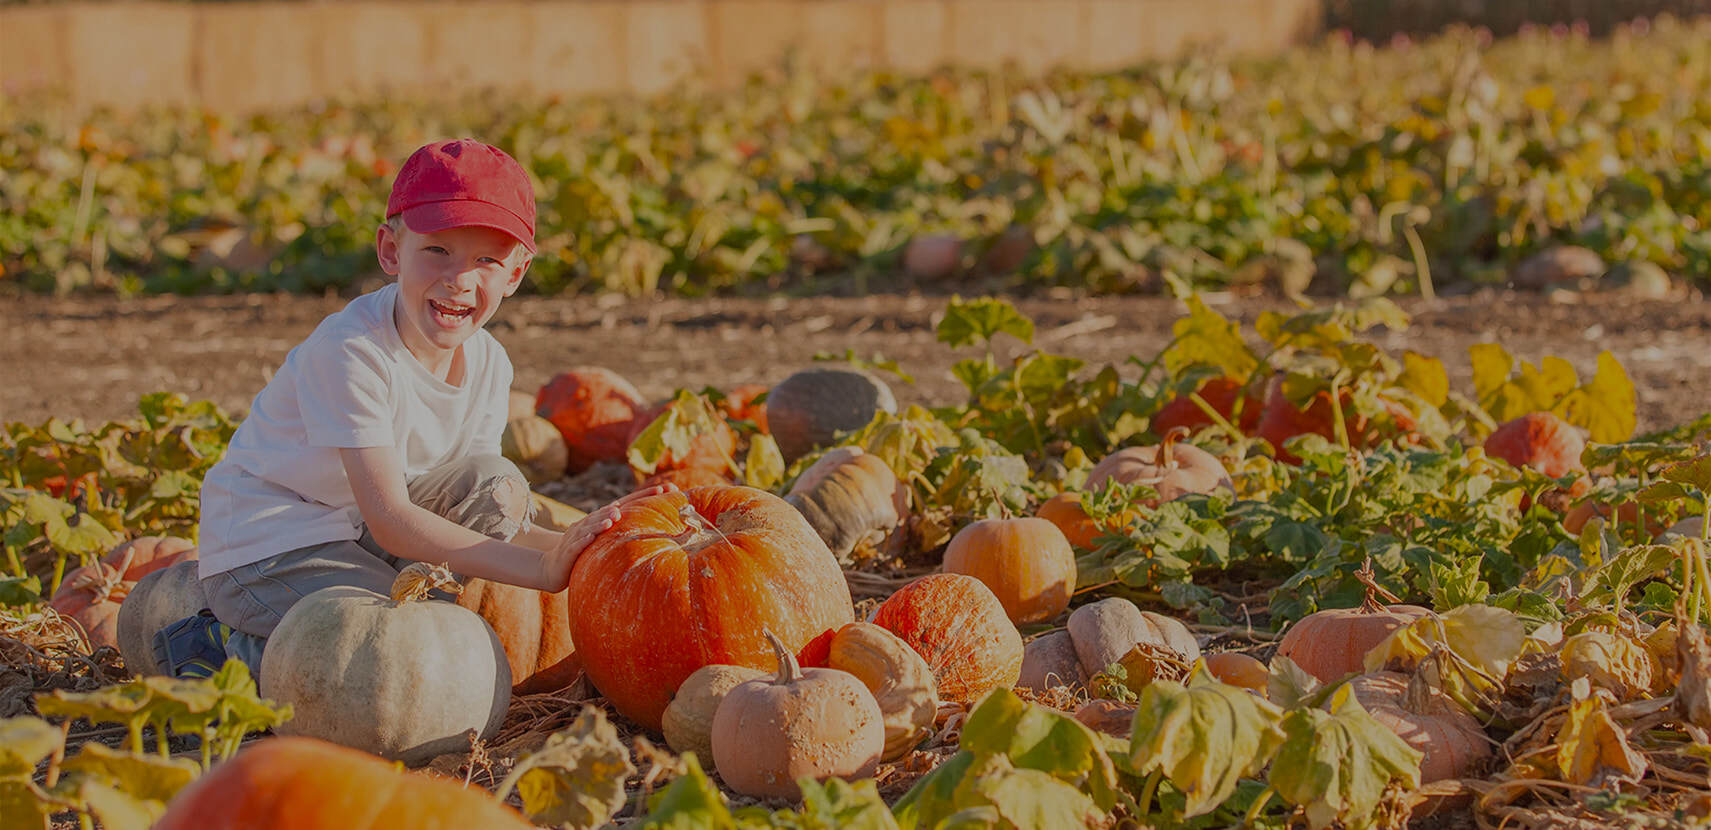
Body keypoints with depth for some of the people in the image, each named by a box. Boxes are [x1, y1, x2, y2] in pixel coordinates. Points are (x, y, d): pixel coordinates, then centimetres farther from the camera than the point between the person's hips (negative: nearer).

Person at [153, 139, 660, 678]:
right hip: (265, 551, -8)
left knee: (496, 487, -8)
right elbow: (390, 520, -29)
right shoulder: (349, 351, -26)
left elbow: (484, 522, 0)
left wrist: (571, 545, -20)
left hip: (355, 534, 8)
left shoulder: (488, 364, -2)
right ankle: (234, 652, -9)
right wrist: (543, 569, -34)